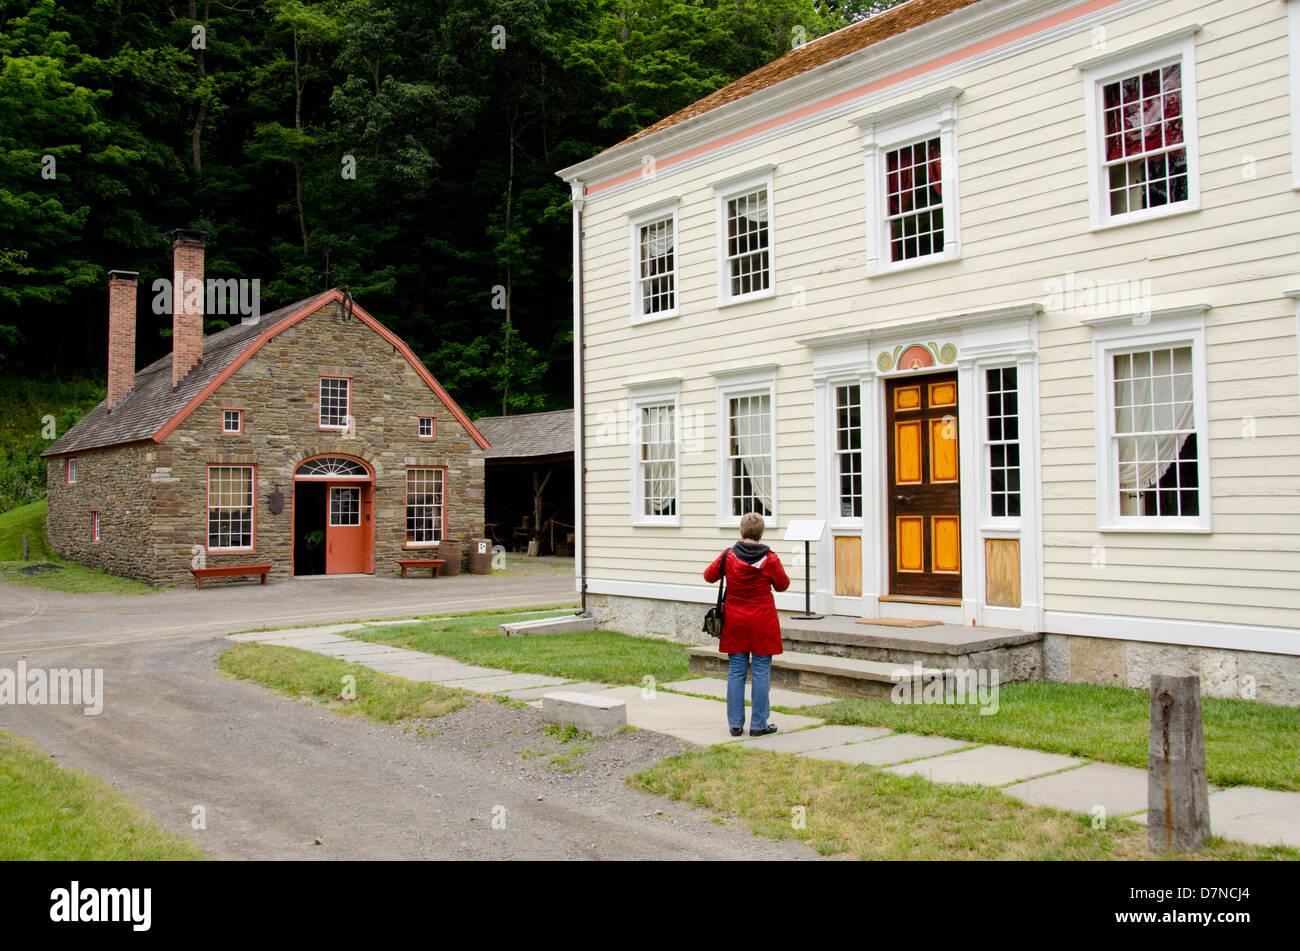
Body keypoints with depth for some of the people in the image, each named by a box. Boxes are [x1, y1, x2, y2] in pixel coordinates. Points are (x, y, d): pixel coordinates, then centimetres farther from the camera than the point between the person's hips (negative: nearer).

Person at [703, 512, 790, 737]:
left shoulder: (728, 556, -5)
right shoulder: (770, 559, -10)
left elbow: (709, 576, 10)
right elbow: (783, 585, 5)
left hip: (735, 621, 2)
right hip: (762, 622, -2)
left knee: (736, 672, 8)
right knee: (761, 672, 3)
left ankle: (735, 724, 11)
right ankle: (758, 724, 7)